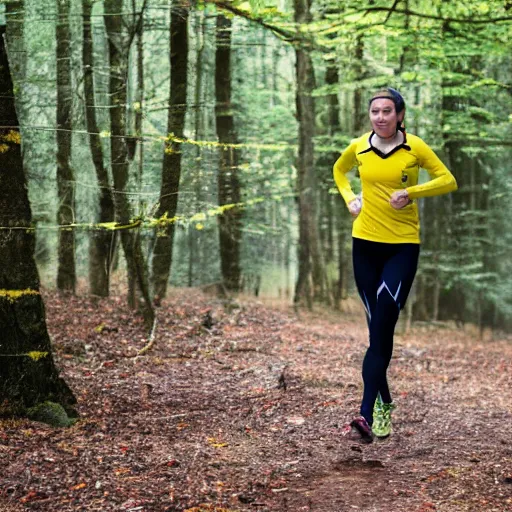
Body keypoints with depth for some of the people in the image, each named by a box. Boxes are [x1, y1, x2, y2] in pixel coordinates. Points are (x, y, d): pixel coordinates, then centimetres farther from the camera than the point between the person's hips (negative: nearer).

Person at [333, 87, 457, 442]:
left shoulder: (414, 147, -6)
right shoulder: (359, 147, 3)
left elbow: (448, 180, 0)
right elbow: (339, 169, 24)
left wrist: (411, 192, -15)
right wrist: (349, 198, 6)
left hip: (403, 245, -3)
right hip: (366, 243, 3)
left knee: (382, 327, -12)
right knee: (378, 328, 7)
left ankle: (367, 412, -15)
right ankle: (384, 404, 20)